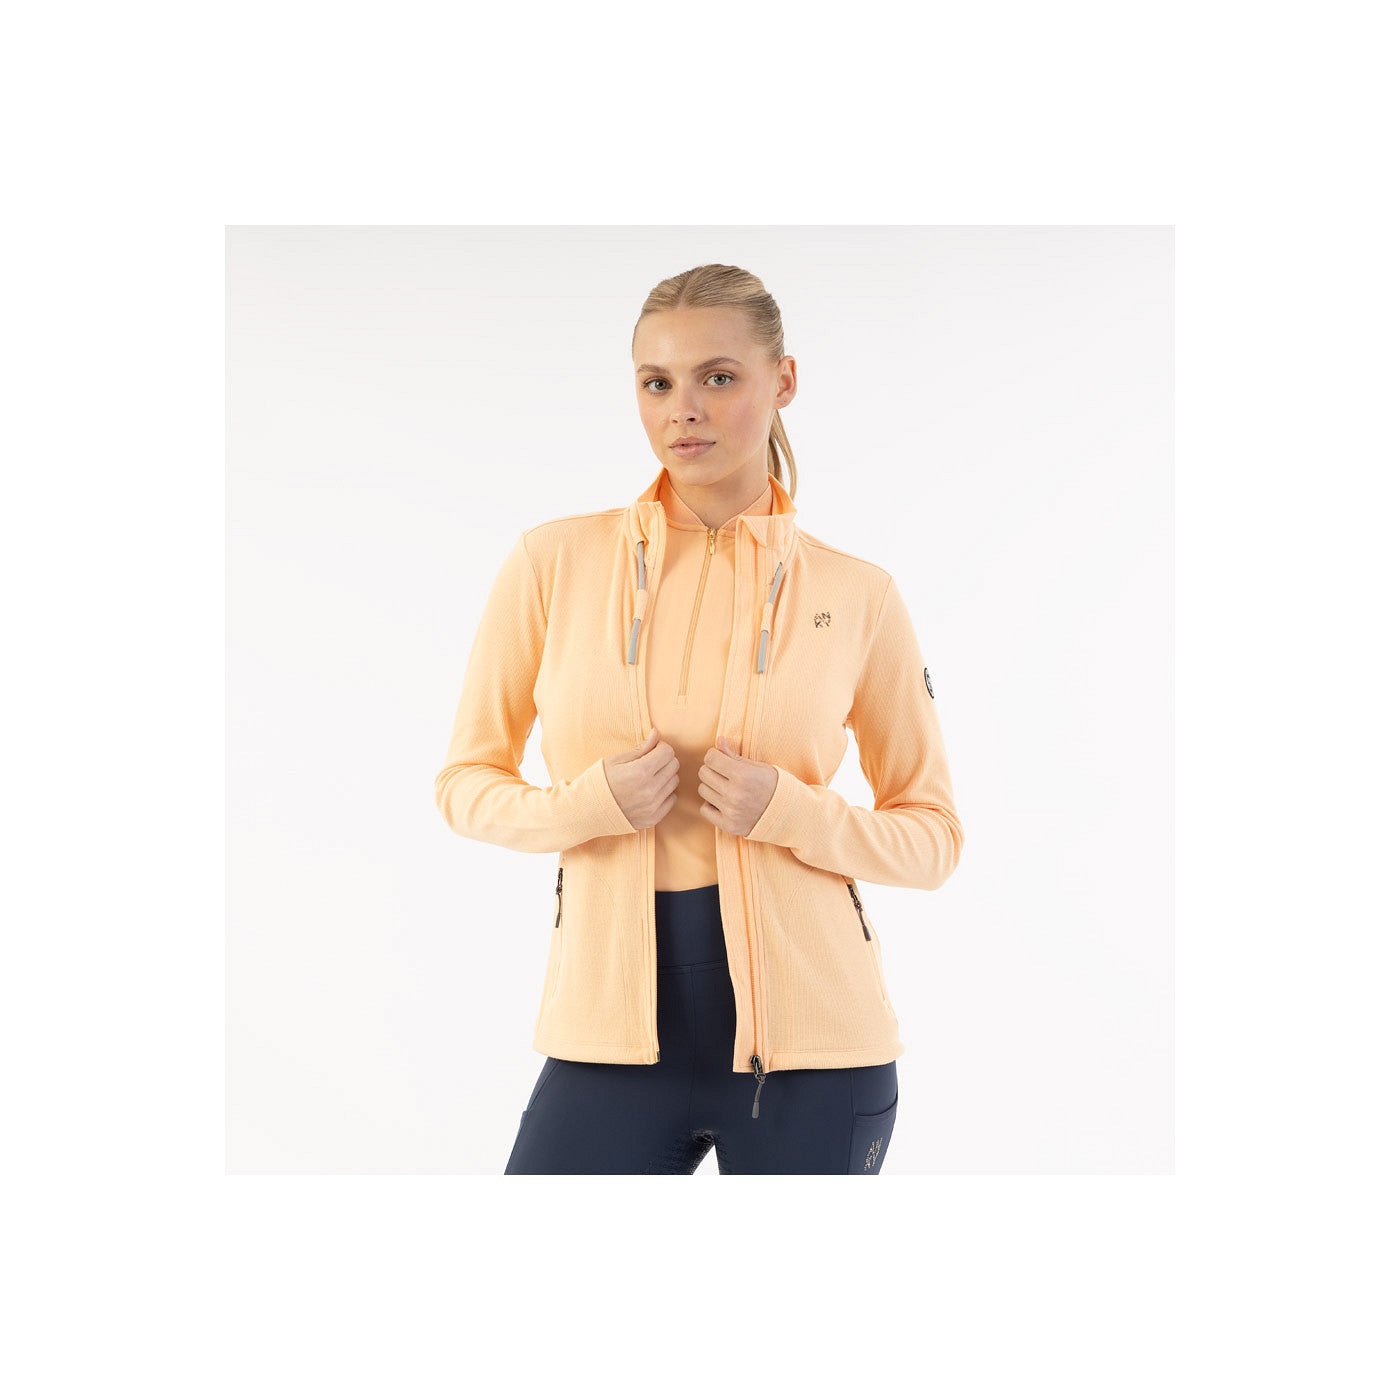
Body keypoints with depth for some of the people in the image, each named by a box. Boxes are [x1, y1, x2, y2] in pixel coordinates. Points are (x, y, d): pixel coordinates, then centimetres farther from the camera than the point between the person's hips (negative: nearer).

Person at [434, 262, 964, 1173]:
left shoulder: (857, 595, 0)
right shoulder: (556, 561, 1)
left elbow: (933, 838, 6)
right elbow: (467, 783, 9)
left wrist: (789, 811, -12)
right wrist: (586, 803, -12)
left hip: (808, 1038, 0)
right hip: (615, 1032, 1)